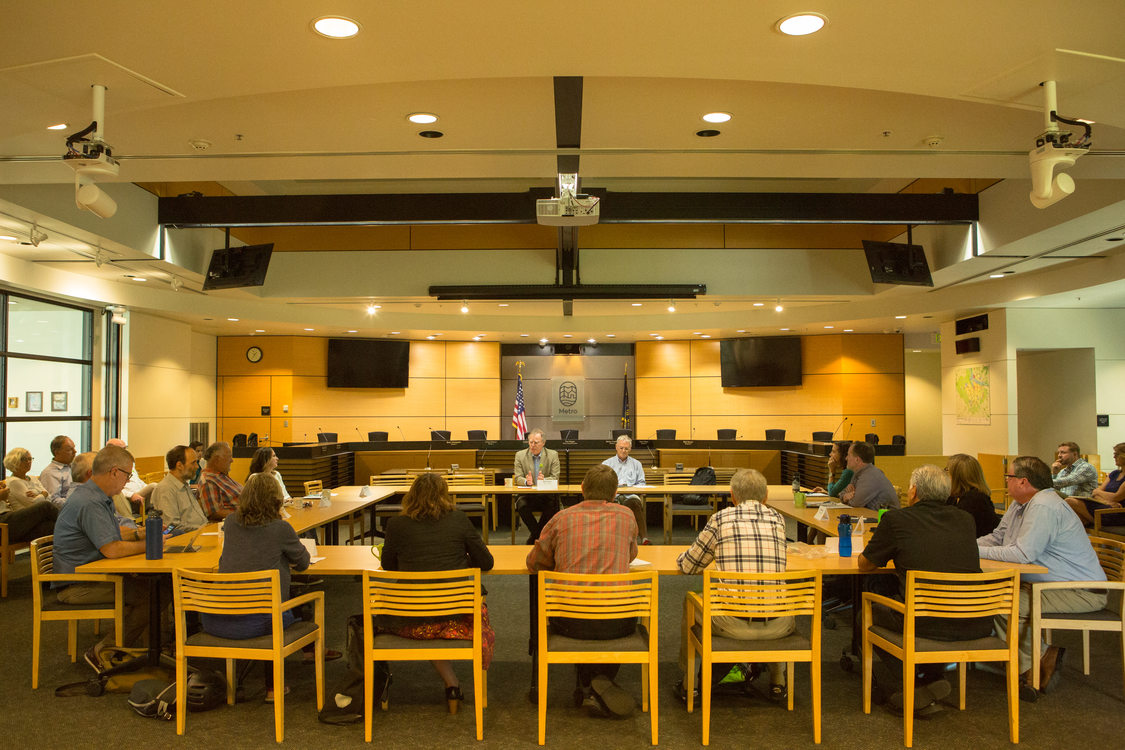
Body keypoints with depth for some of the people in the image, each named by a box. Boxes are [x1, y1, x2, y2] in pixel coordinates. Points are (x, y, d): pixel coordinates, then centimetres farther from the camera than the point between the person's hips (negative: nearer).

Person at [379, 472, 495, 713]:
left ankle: (452, 683, 23)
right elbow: (486, 562, 2)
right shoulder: (459, 520, -3)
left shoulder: (397, 525, -3)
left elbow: (387, 565, 12)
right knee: (480, 610, 32)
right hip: (455, 619, 0)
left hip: (412, 622, 1)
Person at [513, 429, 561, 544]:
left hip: (546, 494, 0)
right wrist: (526, 481, -23)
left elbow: (555, 478, -1)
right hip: (527, 495, 0)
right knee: (521, 505, -32)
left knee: (552, 506, -31)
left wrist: (544, 480, -24)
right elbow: (518, 478, 1)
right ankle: (538, 534, -10)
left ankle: (534, 535, -8)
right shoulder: (520, 455, 5)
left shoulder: (553, 455, 4)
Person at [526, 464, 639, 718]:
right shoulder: (626, 517, 6)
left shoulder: (562, 518, 3)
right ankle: (602, 681, 21)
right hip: (617, 623, 0)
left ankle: (589, 687, 26)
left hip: (569, 621, 1)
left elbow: (534, 562, 14)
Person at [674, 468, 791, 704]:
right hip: (775, 626, 3)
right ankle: (777, 683, 42)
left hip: (733, 623, -2)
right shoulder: (778, 519, 8)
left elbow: (686, 566, 9)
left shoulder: (721, 519, 0)